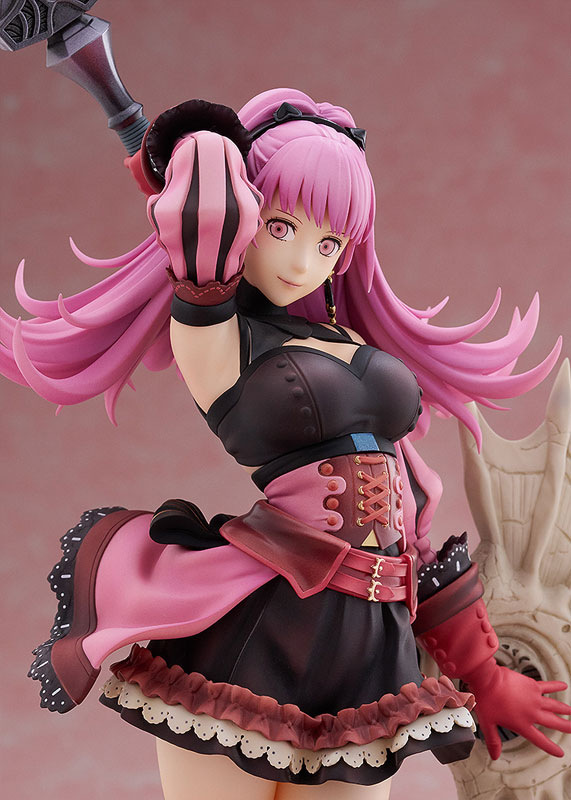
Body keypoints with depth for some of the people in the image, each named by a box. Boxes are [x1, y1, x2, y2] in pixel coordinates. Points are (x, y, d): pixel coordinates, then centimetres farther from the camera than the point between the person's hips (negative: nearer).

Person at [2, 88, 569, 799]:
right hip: (248, 638, -6)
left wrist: (482, 675, 21)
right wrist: (201, 149, 5)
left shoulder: (356, 346, 19)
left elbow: (409, 511, 21)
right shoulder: (210, 332, 0)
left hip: (372, 655, 6)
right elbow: (204, 218, -20)